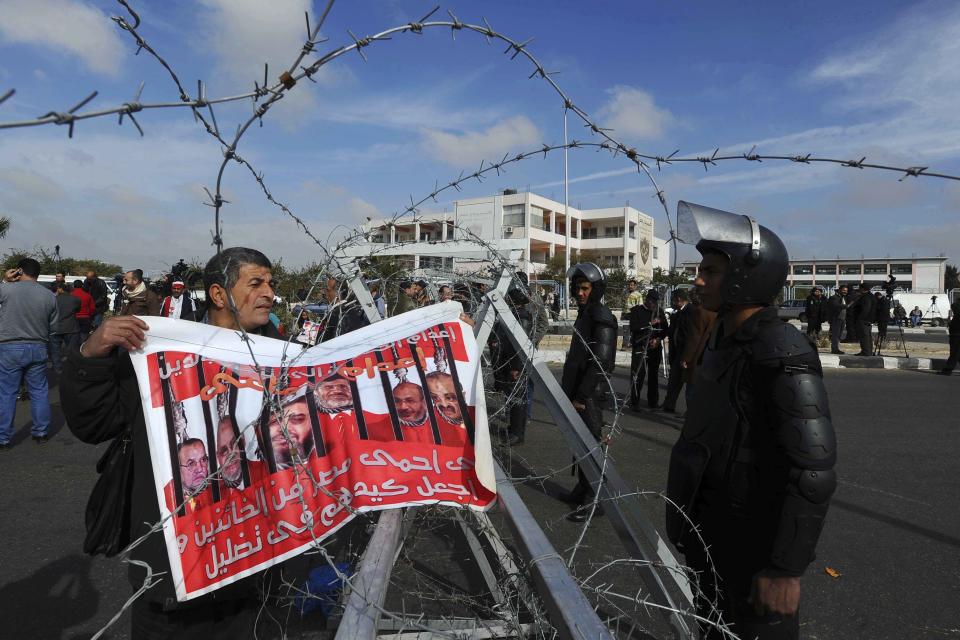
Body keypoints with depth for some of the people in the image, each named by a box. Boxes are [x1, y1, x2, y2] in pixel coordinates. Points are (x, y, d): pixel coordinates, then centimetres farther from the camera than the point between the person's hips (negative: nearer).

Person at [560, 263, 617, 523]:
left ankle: (593, 500, 7)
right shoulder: (585, 314, 15)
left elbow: (600, 362, -21)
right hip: (576, 392, 9)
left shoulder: (601, 317, -14)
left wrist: (582, 396, -20)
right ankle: (583, 488, 31)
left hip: (589, 395, -9)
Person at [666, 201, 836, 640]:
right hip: (709, 535, 8)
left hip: (749, 543, -8)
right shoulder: (725, 341, 5)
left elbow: (813, 471, -26)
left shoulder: (781, 353, -22)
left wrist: (786, 568, -24)